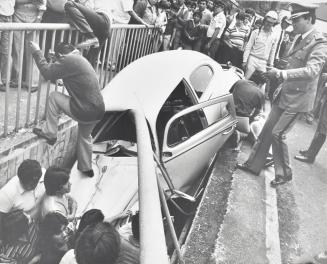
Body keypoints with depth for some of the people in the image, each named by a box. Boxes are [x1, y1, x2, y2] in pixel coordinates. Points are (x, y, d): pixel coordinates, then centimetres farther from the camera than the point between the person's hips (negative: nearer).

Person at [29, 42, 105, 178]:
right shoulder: (81, 59, 16)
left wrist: (36, 52, -1)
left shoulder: (68, 60, -13)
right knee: (84, 136, 30)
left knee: (54, 96, 7)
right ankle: (86, 168, 43)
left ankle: (50, 134, 16)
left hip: (84, 112, -9)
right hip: (98, 111, 9)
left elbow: (47, 72, -11)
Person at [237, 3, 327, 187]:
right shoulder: (300, 39, 9)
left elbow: (312, 70, -32)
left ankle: (285, 173, 13)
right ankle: (254, 165, 23)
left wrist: (281, 74, -38)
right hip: (285, 94, 8)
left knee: (278, 134, -6)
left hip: (298, 98, -8)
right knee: (268, 130, 10)